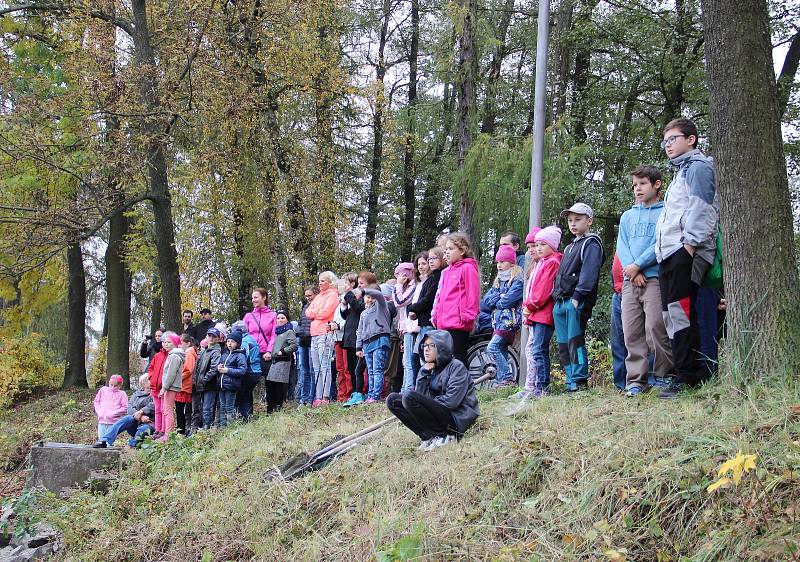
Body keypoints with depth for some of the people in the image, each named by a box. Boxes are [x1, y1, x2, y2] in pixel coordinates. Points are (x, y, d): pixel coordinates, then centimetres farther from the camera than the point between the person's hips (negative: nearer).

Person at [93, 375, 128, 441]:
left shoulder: (122, 394, 0)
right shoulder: (103, 390, 10)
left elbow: (124, 408, -6)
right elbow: (96, 401, 16)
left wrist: (112, 414, -13)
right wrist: (99, 412, 1)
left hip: (113, 422, -4)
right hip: (101, 421, 4)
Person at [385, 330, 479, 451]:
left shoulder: (457, 367, -8)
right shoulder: (429, 368, 12)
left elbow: (451, 401, -18)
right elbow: (421, 395, 1)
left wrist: (430, 402, -6)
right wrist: (424, 373, -8)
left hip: (457, 418, -8)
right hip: (438, 412, 8)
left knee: (409, 397, -25)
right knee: (392, 399, -3)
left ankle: (443, 436, -14)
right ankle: (430, 437, -8)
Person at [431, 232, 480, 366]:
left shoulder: (467, 268, -6)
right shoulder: (446, 272, 20)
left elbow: (473, 294, -11)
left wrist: (467, 315, -15)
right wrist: (435, 314, 17)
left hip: (458, 324, -9)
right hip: (443, 325, 9)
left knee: (458, 357, -8)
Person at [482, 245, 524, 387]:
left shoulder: (517, 280, -4)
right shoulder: (498, 281, 20)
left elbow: (508, 300, -15)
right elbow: (484, 303, 12)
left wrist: (493, 301, 3)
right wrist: (498, 300, -5)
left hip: (509, 322, -8)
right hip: (498, 322, 8)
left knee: (492, 347, -19)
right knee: (502, 353, 7)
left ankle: (508, 378, -17)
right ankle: (501, 381, 9)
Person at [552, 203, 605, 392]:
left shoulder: (591, 244, -2)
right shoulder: (569, 248, 27)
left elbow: (588, 272, -14)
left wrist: (577, 296, -22)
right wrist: (556, 295, 14)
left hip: (577, 301, -9)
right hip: (560, 302, 9)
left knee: (575, 341, -12)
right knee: (563, 346, 6)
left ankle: (580, 380, -10)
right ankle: (571, 382, 10)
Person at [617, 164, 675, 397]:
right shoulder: (627, 216, 22)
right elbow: (622, 247, 11)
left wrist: (638, 265, -11)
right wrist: (632, 271, -5)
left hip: (655, 277, -5)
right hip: (630, 281, 5)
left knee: (655, 329, -12)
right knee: (631, 332, -1)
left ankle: (664, 376, -4)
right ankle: (636, 380, 1)